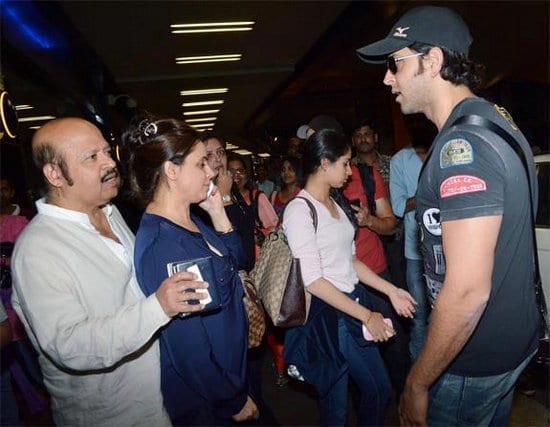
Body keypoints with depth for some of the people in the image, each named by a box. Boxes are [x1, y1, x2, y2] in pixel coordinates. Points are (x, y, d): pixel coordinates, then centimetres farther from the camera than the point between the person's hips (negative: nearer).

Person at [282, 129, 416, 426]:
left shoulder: (335, 204, 9)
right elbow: (312, 280, -19)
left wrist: (391, 290, 7)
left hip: (354, 303, 8)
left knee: (381, 389, 18)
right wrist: (366, 315, -17)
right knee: (336, 403, 10)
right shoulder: (299, 210, -16)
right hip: (326, 314, -8)